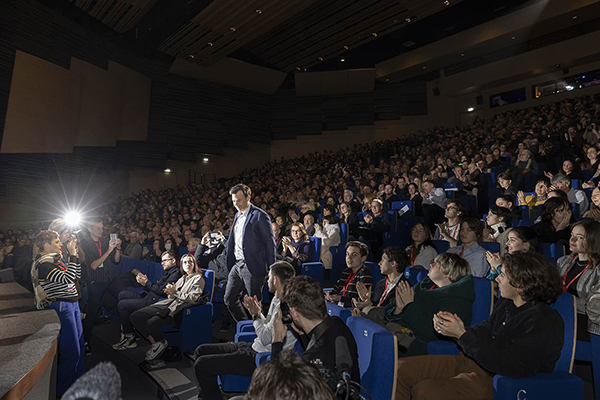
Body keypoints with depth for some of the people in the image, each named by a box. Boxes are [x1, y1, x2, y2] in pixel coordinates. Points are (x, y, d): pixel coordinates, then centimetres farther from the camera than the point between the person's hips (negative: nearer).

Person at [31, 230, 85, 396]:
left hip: (72, 304, 9)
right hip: (60, 307, -9)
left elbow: (77, 275, 11)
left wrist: (75, 254, 3)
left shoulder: (57, 258, 10)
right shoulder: (43, 264, -17)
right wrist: (72, 255, -24)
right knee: (71, 350, -2)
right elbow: (67, 279, -27)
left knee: (80, 347, 17)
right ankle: (63, 390, 17)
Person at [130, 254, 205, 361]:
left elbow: (192, 298, -11)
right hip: (167, 304, 8)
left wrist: (175, 292, -7)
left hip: (178, 308, -8)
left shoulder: (198, 278, 2)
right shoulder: (183, 278, 26)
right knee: (135, 316, -7)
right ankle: (154, 343, -2)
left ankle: (162, 343, -1)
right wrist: (170, 292, 0)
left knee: (151, 323, -30)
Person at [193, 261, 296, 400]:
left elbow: (265, 338, -23)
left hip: (260, 358, -10)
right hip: (254, 347, 10)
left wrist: (256, 315, -10)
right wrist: (257, 312, 3)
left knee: (201, 364, -12)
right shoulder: (276, 299, 8)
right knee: (201, 350, 13)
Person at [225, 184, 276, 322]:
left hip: (253, 267, -8)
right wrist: (230, 264, 14)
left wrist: (271, 269, -13)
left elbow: (270, 243, -12)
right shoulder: (237, 215, 14)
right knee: (229, 299, 14)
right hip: (237, 265, 8)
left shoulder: (260, 216, -11)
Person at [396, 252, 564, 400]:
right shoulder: (507, 303, 6)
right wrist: (459, 329, -7)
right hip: (471, 361, 8)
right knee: (402, 368, -5)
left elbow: (508, 366, -25)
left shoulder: (544, 322, -20)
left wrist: (462, 334, -24)